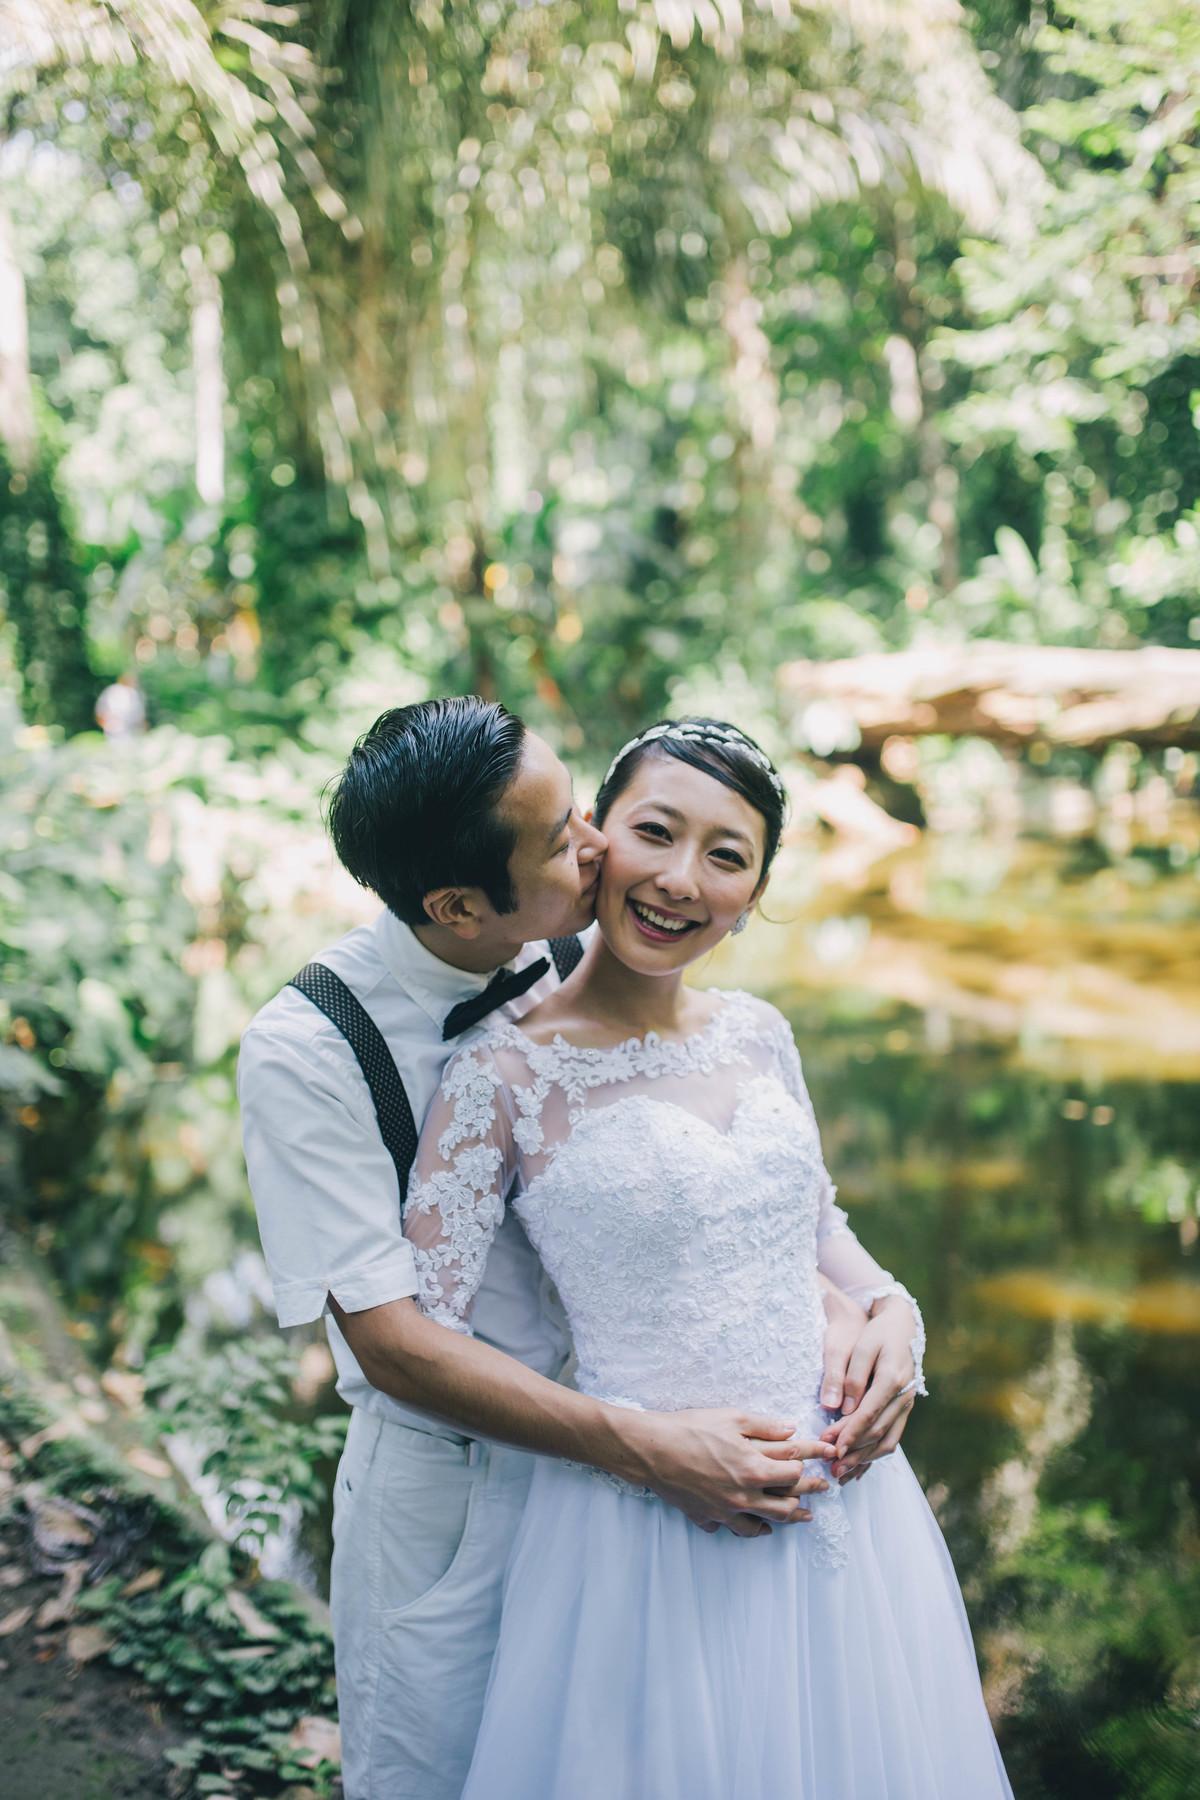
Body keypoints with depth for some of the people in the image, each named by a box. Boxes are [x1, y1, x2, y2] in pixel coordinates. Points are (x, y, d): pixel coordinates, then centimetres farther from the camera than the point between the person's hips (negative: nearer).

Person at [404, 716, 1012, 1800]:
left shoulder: (760, 1034, 3)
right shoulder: (508, 1072, -14)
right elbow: (419, 1339, -15)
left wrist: (889, 1312, -3)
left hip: (843, 1496, 6)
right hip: (654, 1531, -5)